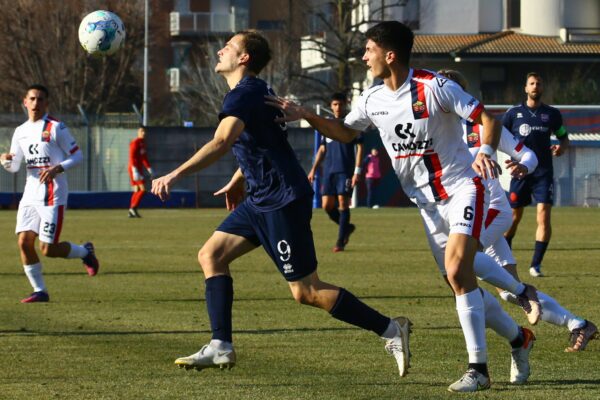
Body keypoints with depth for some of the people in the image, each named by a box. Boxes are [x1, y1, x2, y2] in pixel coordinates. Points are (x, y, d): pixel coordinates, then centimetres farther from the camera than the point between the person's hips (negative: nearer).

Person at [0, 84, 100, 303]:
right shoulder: (20, 131, 12)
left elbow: (77, 156, -5)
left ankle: (85, 251, 21)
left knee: (48, 249, -9)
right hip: (30, 194, 6)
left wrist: (57, 169, -21)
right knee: (24, 241, -6)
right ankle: (40, 291, 5)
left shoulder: (56, 128, -6)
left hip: (52, 196, -6)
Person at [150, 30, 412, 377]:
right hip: (262, 199, 10)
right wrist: (238, 181, 40)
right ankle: (221, 348, 3)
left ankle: (390, 330, -3)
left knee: (306, 292, -8)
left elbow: (221, 143, -32)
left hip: (283, 201, -10)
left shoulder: (244, 94, -16)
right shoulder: (255, 91, 15)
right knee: (211, 255, 6)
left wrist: (175, 175, -36)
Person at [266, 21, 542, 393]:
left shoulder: (434, 87, -17)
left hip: (462, 187, -7)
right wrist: (305, 115, 7)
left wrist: (486, 151, -34)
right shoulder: (373, 100, 3)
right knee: (461, 278, 3)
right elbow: (345, 132, 21)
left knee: (458, 271, -21)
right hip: (427, 200, 7)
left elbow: (487, 119, -15)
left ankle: (478, 369, -16)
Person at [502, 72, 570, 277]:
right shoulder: (514, 113, 4)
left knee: (544, 217, -11)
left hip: (543, 173, 0)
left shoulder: (552, 114, 7)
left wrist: (562, 147, -6)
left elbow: (564, 137, 17)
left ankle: (536, 264, -5)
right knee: (513, 217, 4)